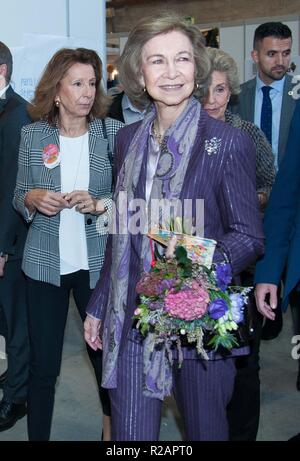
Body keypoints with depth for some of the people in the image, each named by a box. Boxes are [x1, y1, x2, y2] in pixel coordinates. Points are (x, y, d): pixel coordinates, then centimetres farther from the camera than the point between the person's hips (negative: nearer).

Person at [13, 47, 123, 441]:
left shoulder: (113, 132, -4)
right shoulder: (32, 134, 0)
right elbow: (19, 196, 8)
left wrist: (100, 204, -19)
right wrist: (33, 199, -14)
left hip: (97, 263, 0)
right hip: (45, 263, 1)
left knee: (106, 354, 10)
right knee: (43, 363, 6)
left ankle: (112, 429, 35)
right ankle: (37, 434, 27)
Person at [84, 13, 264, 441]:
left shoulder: (229, 142, -8)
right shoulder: (127, 139, 7)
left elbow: (249, 236, -6)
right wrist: (97, 306, 14)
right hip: (130, 320, 3)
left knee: (206, 428, 15)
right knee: (130, 435, 7)